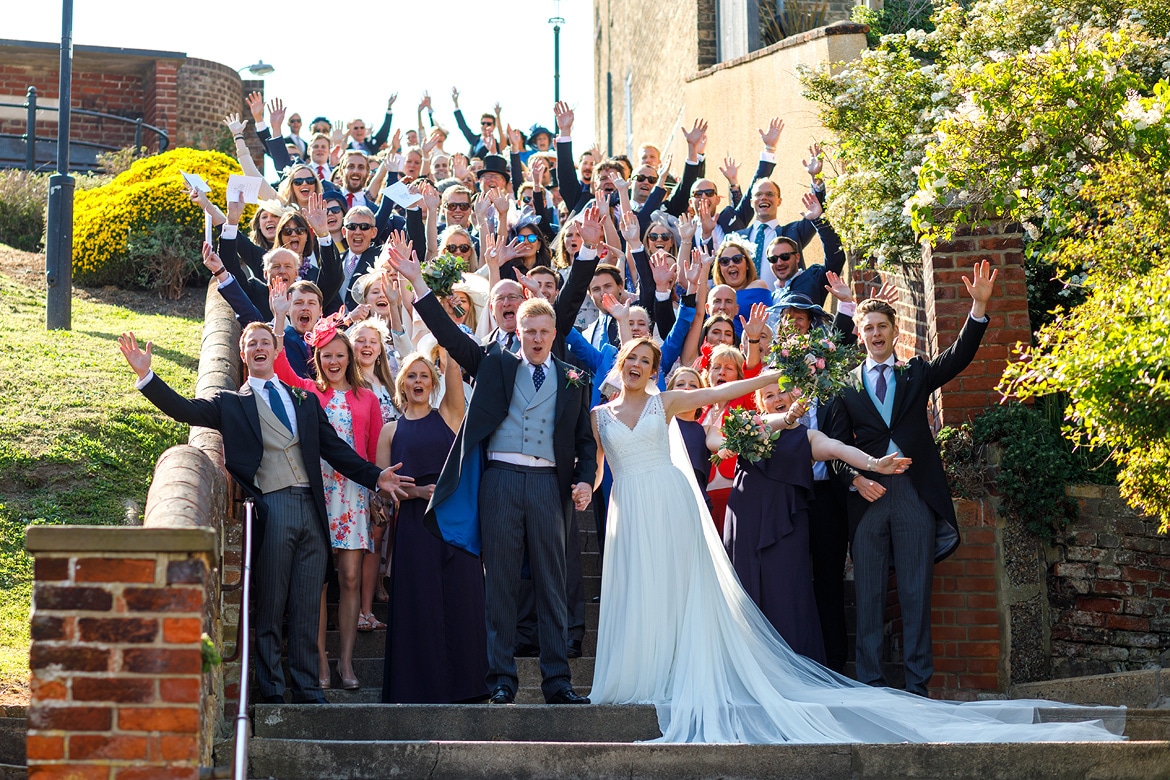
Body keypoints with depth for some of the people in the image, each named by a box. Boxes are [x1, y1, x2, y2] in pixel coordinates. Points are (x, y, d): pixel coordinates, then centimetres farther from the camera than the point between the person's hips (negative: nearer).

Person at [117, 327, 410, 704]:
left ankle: (308, 690, 12)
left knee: (308, 608, 5)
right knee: (269, 609, -1)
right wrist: (146, 375, -14)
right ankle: (271, 693, 6)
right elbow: (185, 409, -2)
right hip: (271, 511, -3)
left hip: (311, 508, 3)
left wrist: (375, 476, 8)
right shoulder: (231, 403, 11)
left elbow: (335, 449, 18)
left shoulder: (306, 400, 20)